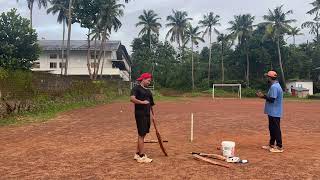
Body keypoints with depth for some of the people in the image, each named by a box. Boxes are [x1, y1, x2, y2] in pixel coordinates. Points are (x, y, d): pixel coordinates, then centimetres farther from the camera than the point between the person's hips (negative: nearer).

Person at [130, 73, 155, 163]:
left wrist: (153, 114, 19)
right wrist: (142, 102, -25)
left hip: (147, 114, 9)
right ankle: (142, 156, -1)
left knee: (143, 134, 13)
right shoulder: (136, 88, -7)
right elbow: (132, 98, -23)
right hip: (140, 114, -9)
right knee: (141, 135, -6)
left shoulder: (148, 91, 19)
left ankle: (137, 154, 23)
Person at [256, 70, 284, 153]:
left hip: (274, 113, -11)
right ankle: (271, 145, 28)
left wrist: (263, 96, -12)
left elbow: (272, 99, -24)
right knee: (272, 128, 18)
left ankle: (279, 147, 3)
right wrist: (264, 96, 10)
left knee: (276, 129, -4)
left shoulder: (274, 87, -19)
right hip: (273, 112, 11)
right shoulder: (275, 85, 15)